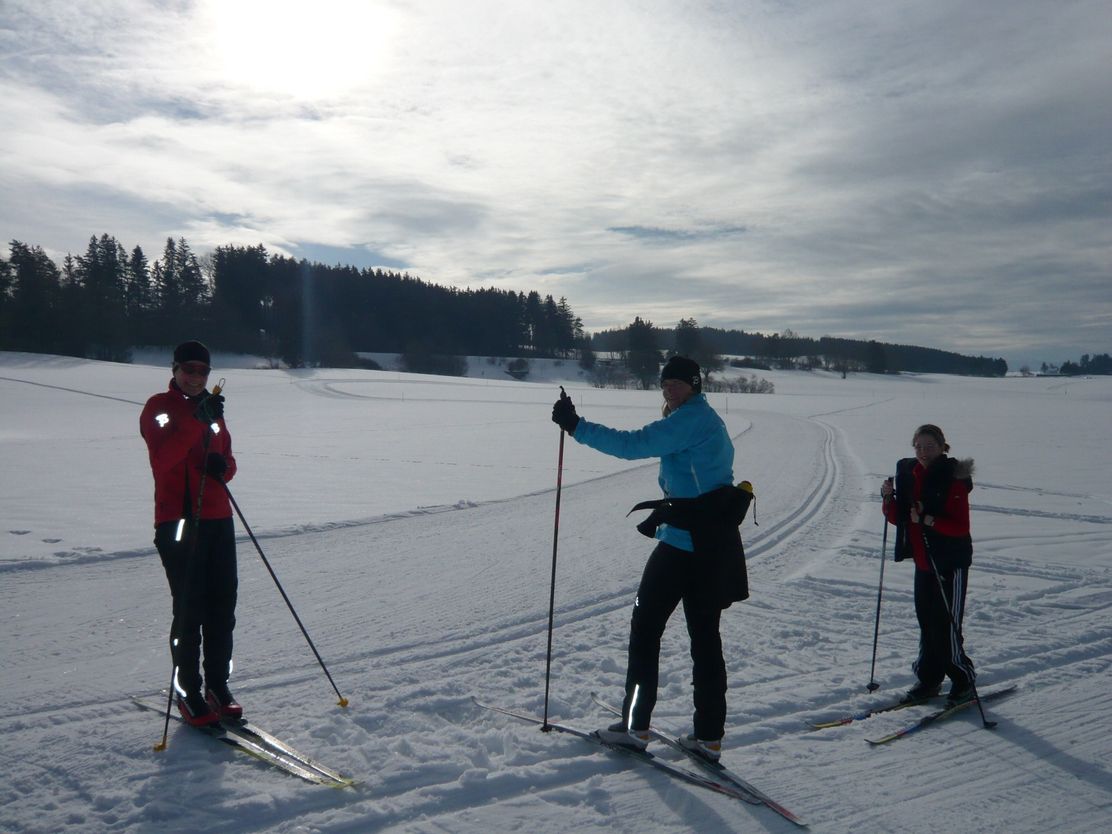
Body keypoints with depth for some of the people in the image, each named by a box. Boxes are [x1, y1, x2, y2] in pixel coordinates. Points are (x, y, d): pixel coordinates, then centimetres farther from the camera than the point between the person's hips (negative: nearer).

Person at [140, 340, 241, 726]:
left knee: (222, 606, 5)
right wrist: (197, 422, -25)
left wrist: (223, 466, -1)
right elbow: (162, 459, -18)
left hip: (218, 519, 6)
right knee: (189, 609, -6)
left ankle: (218, 686, 16)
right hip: (177, 521, -5)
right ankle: (188, 691, 7)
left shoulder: (213, 410, 17)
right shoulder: (159, 407, -1)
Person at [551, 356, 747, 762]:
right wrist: (668, 511, 19)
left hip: (684, 541, -9)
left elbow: (632, 444, -23)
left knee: (645, 625, 3)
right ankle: (708, 736, 16)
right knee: (705, 635, 11)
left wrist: (577, 426, -19)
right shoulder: (709, 420, 17)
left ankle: (635, 725, 8)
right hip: (715, 544, 9)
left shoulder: (689, 419, -14)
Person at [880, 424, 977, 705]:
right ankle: (929, 679, 27)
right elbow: (896, 518, 11)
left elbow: (961, 527, -19)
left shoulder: (953, 480, -13)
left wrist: (928, 520, -30)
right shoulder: (908, 475, 6)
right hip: (922, 562, 6)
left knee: (946, 625, -3)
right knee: (926, 623, 14)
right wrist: (888, 499, -7)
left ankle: (964, 681, 16)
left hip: (950, 563, -6)